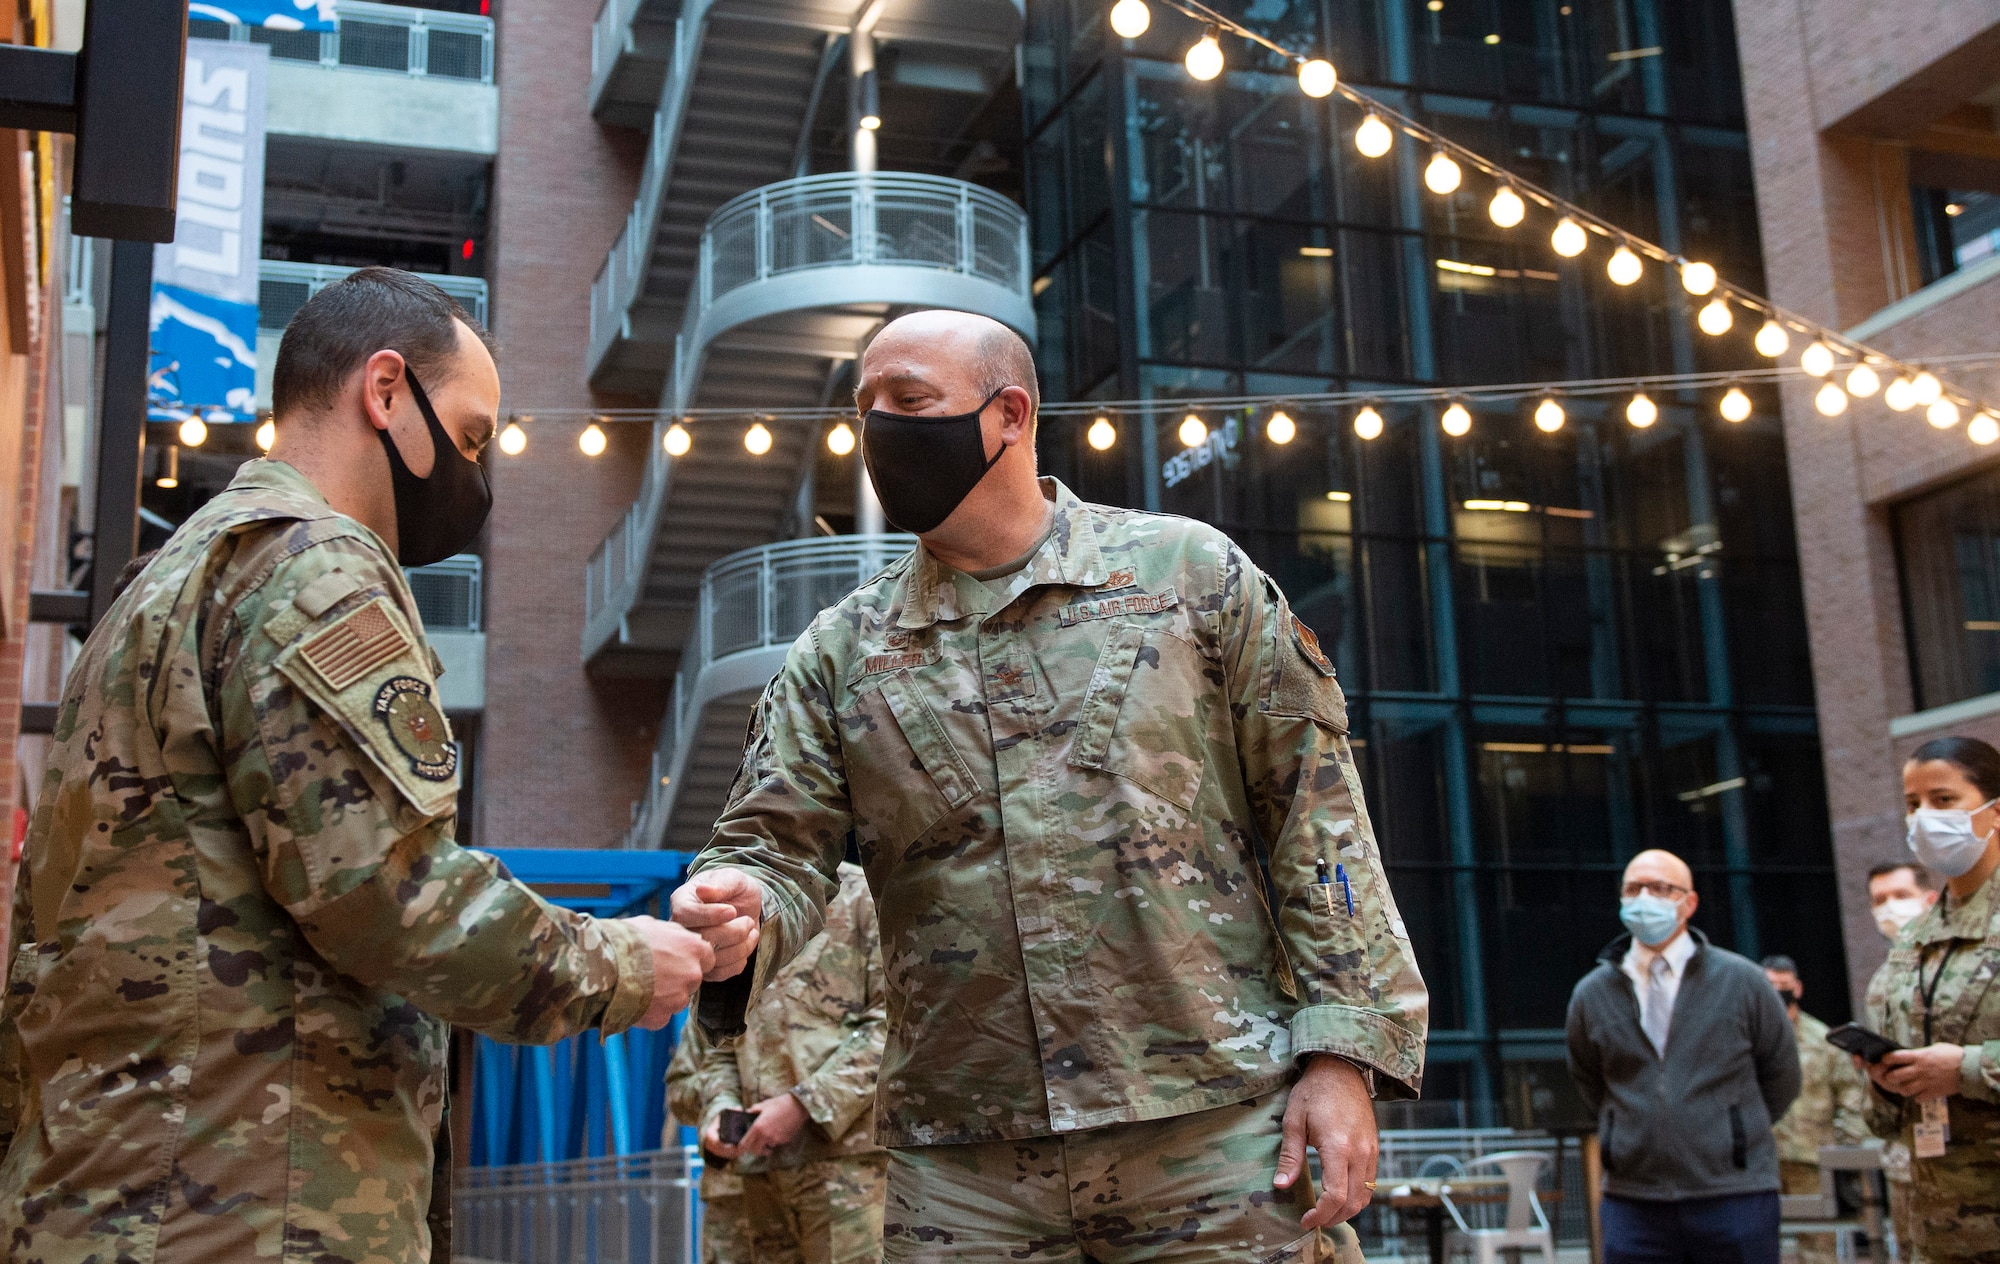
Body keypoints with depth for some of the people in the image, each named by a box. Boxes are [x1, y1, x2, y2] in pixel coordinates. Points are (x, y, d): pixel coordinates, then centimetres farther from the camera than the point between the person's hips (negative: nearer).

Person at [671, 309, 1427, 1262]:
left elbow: (1316, 816, 1)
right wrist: (737, 921, -20)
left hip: (1218, 1136, -2)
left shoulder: (1188, 572, 4)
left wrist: (1345, 1052, -6)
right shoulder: (839, 653, 11)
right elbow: (778, 848, 5)